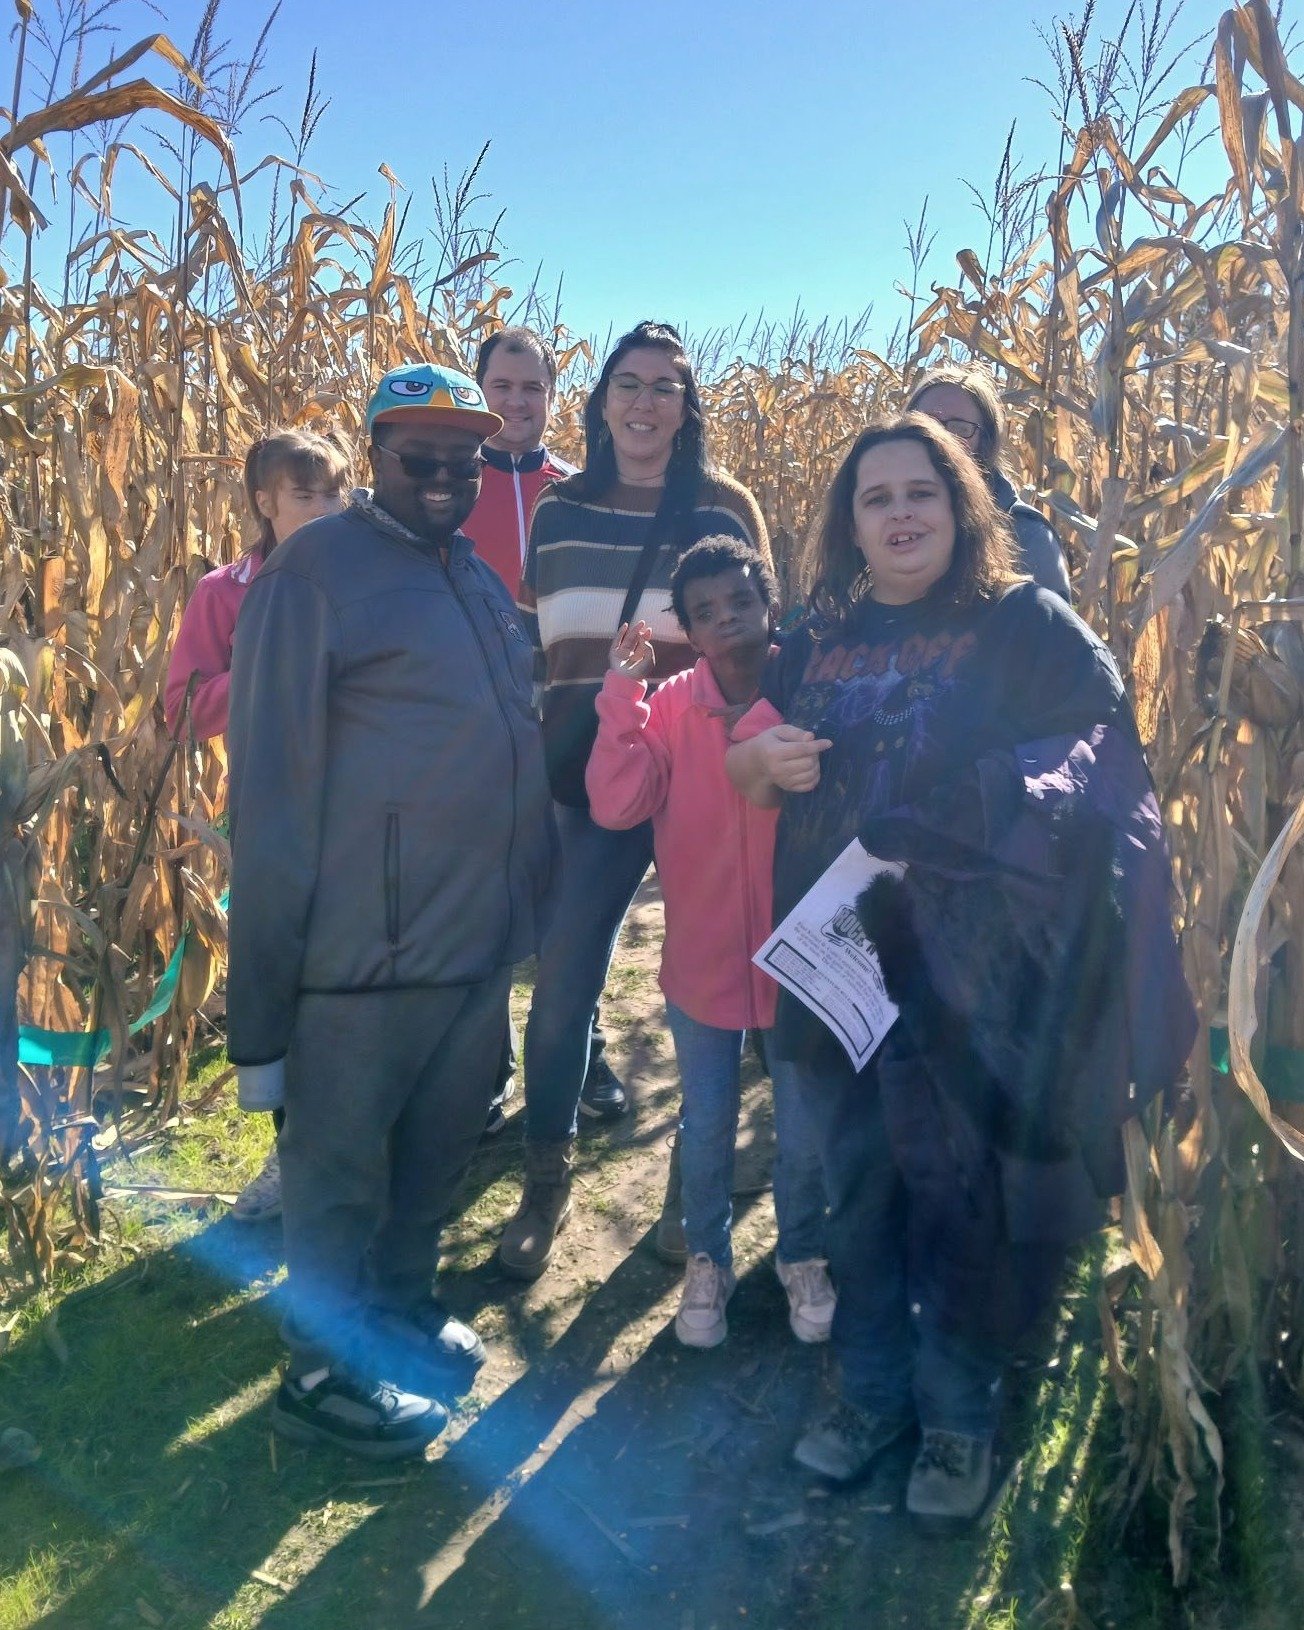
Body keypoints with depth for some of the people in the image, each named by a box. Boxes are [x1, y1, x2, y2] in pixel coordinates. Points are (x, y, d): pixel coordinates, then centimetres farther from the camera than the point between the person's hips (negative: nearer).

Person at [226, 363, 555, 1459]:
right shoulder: (315, 570, -10)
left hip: (484, 937, 7)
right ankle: (326, 1370, 27)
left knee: (440, 1145, 20)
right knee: (340, 1162, 9)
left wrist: (531, 898, 18)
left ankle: (403, 1307, 41)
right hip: (366, 947, -7)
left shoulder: (480, 579, 14)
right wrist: (269, 963, -13)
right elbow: (272, 773, -12)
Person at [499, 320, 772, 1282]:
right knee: (563, 974, 1)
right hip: (589, 777, 2)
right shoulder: (558, 510, 9)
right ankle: (547, 1180, 19)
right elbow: (530, 643, 15)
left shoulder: (725, 506, 2)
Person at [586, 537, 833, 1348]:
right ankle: (707, 1261, 41)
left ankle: (804, 1259, 41)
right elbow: (614, 806, -21)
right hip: (703, 962, 1)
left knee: (804, 1134, 16)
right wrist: (623, 692, -20)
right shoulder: (668, 705, -7)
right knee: (706, 1130, 18)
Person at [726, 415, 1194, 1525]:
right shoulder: (822, 641, 12)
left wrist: (975, 812, -27)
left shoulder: (1025, 624, -2)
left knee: (960, 1189, 4)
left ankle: (961, 1413, 25)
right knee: (861, 1182, 14)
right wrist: (766, 759, -6)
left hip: (971, 966, -4)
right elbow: (746, 770, 18)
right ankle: (873, 1390, 33)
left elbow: (1100, 749, -12)